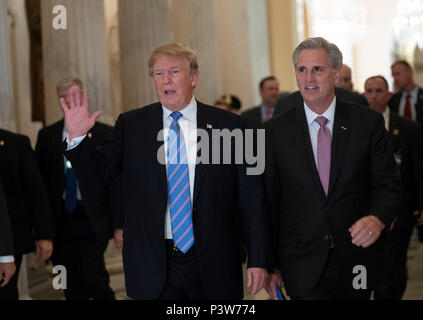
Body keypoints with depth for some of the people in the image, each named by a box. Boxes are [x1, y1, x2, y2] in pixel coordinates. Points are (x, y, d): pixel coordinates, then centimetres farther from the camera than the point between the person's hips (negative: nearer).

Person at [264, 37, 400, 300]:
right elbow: (269, 202, 3)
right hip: (303, 265, -1)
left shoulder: (368, 123, 0)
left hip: (356, 261, 1)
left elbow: (387, 185, -1)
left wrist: (377, 218, -23)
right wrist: (270, 264, 1)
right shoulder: (275, 131, 1)